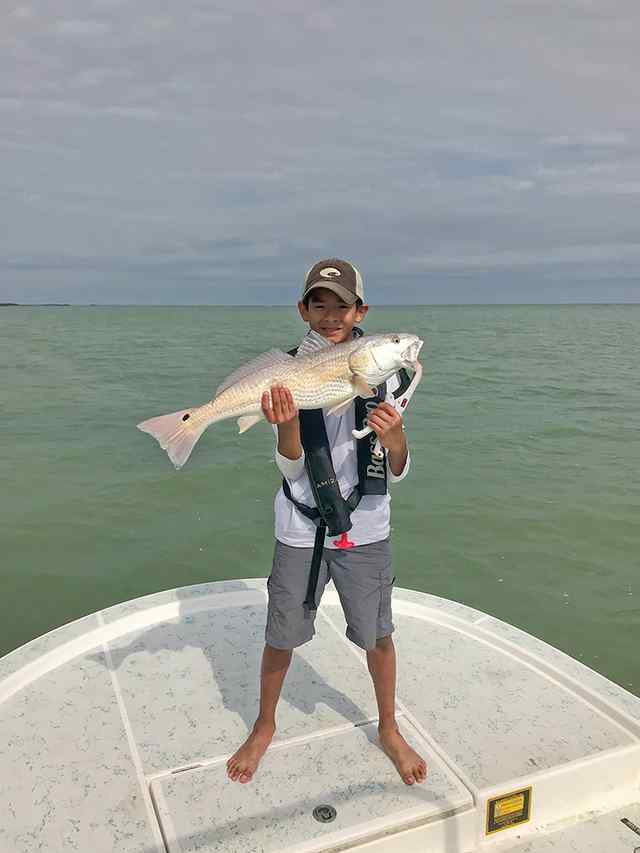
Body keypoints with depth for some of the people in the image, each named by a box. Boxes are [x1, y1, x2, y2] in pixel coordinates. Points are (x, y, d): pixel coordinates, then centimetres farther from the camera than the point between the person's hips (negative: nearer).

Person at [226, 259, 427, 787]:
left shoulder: (380, 372, -7)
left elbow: (398, 473, -6)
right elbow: (293, 469, -12)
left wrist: (394, 436, -29)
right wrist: (285, 424, -33)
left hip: (365, 528, 1)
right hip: (301, 529, 0)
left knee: (378, 637, 14)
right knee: (282, 637, 13)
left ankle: (389, 731, 41)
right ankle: (265, 727, 41)